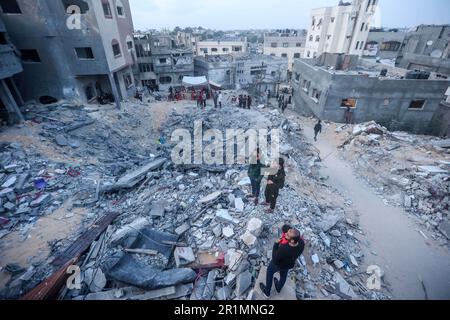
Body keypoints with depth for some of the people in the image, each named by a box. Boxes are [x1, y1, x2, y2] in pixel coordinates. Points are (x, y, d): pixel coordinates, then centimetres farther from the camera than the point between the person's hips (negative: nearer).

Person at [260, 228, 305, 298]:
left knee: (270, 273, 28)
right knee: (283, 275, 35)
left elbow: (275, 259, -28)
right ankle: (279, 288, 65)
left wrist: (276, 244, -24)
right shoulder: (301, 243, -34)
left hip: (278, 264, -4)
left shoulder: (283, 249, -48)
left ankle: (267, 292, 51)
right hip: (290, 264, 4)